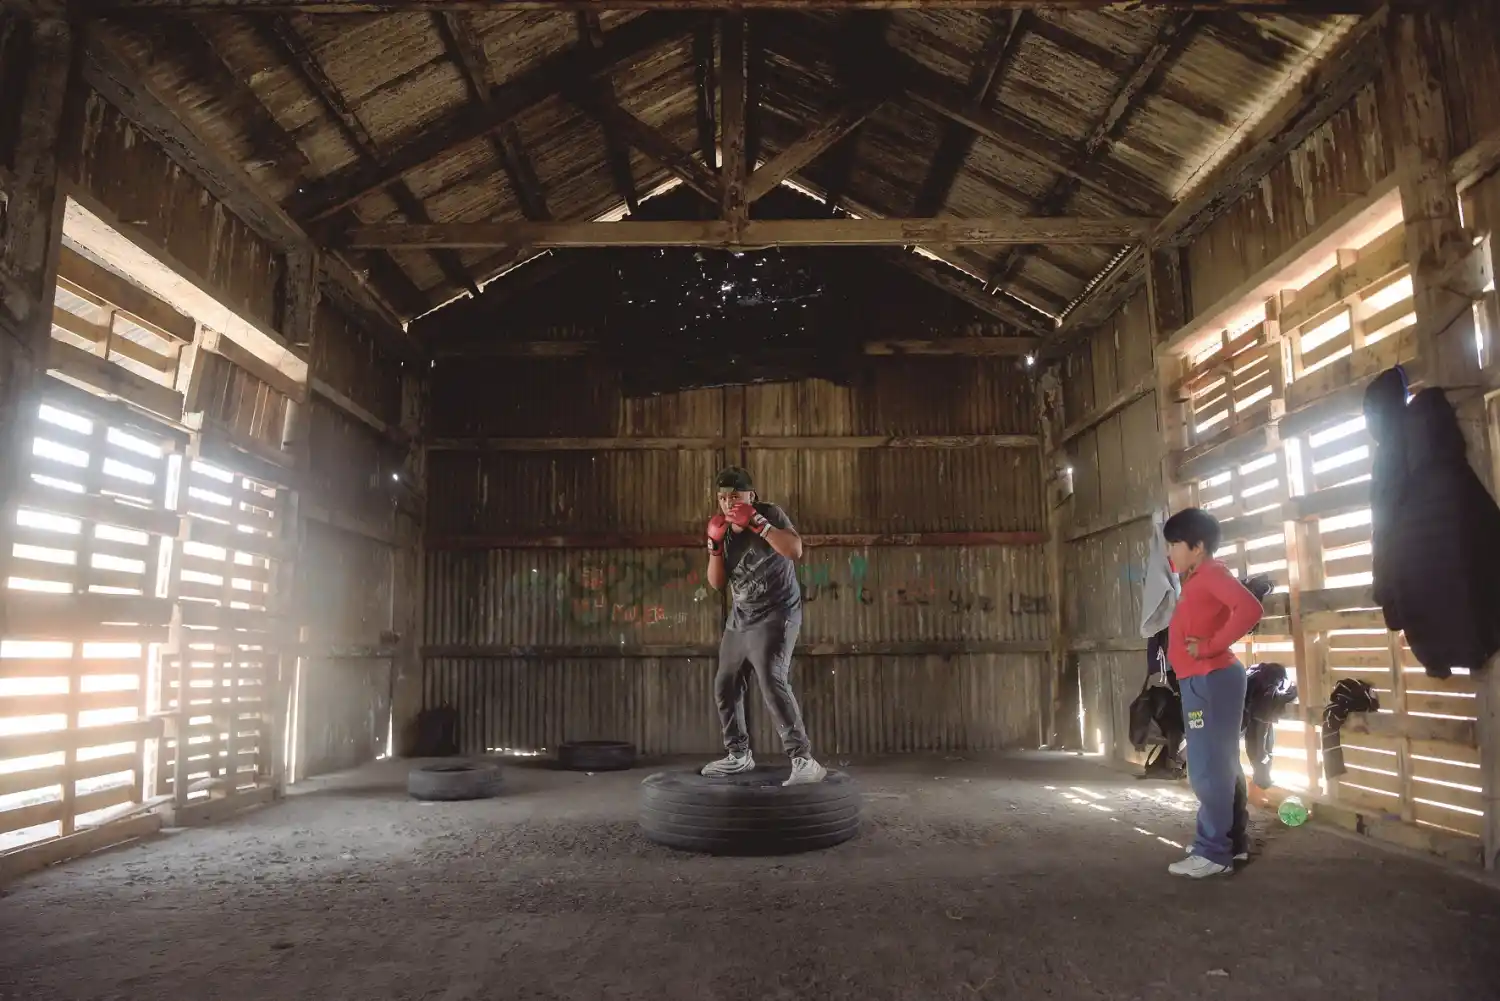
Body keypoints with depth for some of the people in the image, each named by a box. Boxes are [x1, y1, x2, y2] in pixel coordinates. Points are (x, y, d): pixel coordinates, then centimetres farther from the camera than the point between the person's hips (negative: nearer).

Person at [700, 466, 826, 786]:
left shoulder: (771, 514, -8)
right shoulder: (725, 531, 8)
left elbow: (795, 549, -25)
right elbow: (716, 583, 4)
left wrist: (756, 522, -26)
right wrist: (715, 543, -9)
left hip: (774, 616, -8)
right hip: (739, 620, 8)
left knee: (772, 682, -24)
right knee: (725, 687, 12)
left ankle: (803, 760, -22)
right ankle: (739, 755, 29)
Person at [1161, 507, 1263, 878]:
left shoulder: (1211, 572, -11)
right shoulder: (1197, 579, 17)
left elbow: (1249, 609, -25)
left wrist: (1210, 646, -21)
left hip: (1210, 680, -10)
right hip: (1205, 681, 10)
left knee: (1207, 768, -8)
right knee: (1221, 765, 16)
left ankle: (1212, 852, -3)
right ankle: (1233, 842, 25)